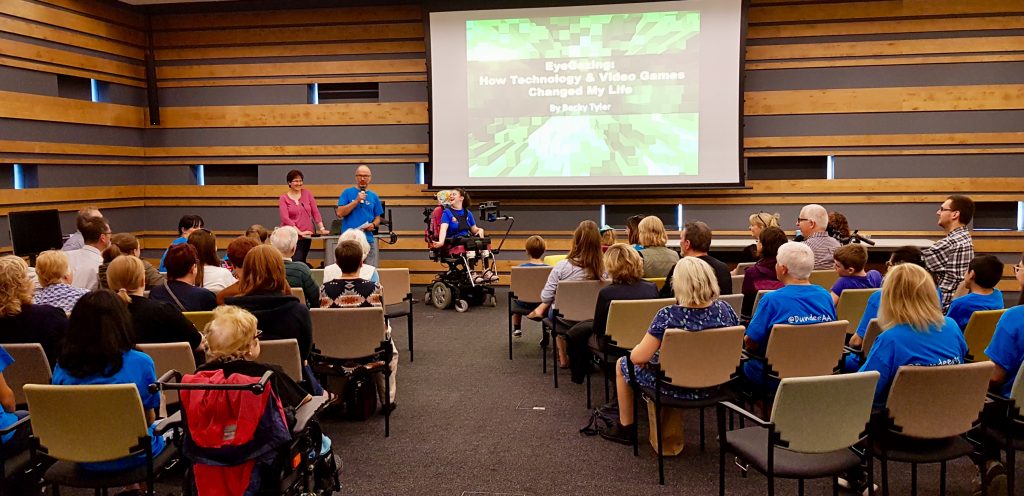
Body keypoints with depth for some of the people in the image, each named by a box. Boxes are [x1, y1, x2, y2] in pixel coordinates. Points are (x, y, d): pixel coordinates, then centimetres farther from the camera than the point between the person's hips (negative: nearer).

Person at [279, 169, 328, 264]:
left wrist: (321, 228, -2)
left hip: (307, 236, 3)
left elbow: (315, 212, 8)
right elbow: (285, 218, -8)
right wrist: (300, 232, -16)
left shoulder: (307, 193, 10)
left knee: (301, 262, 4)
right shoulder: (283, 198, 1)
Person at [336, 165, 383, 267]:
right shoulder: (347, 193, 4)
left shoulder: (374, 196, 12)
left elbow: (377, 218, 16)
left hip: (368, 239, 3)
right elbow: (340, 213, -5)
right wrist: (357, 200, -11)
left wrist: (373, 225, -7)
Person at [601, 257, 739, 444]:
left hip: (676, 387, -5)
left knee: (622, 364, 21)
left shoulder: (667, 316, -28)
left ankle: (626, 428, 35)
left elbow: (639, 357, -23)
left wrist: (636, 351, 0)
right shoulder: (724, 309, -14)